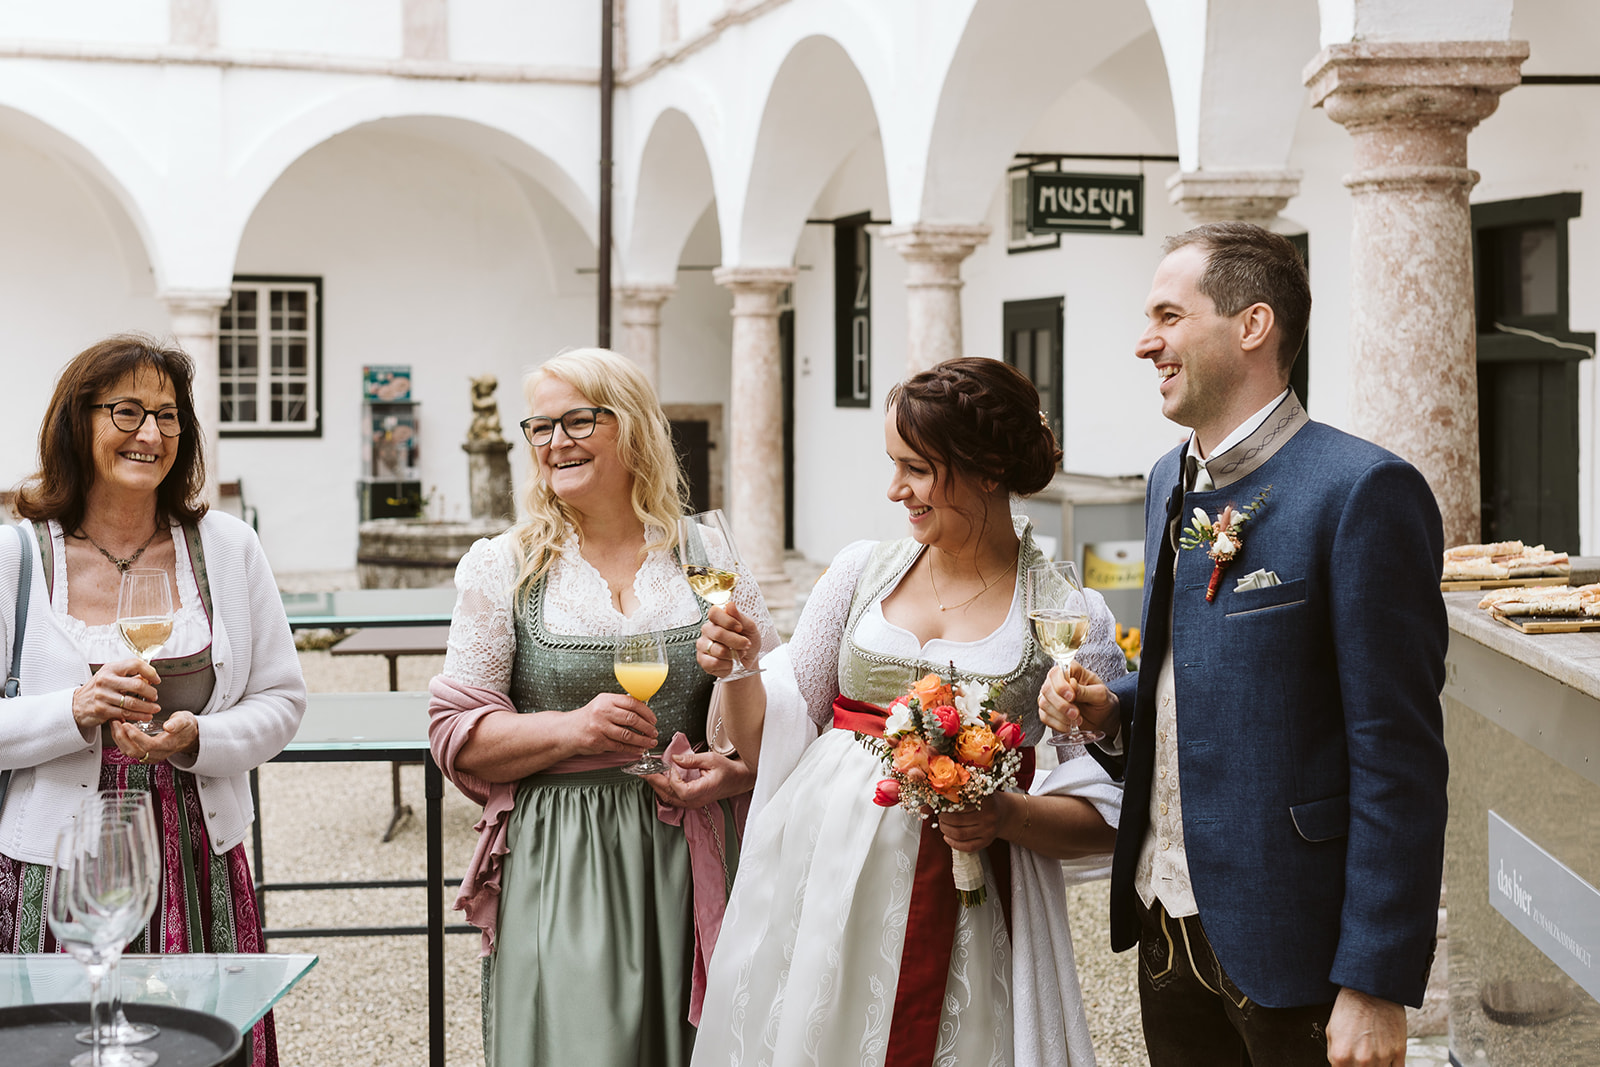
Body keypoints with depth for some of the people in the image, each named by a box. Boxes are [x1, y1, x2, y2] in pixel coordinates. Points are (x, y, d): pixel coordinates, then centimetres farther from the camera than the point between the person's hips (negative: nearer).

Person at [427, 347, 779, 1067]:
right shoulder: (501, 568, 4)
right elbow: (456, 736, 0)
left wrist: (734, 773, -11)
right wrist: (571, 729, -15)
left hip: (688, 865, 1)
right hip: (556, 867, -1)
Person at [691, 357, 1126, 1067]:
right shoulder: (863, 570, 6)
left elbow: (1100, 816, -3)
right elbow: (773, 736, 9)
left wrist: (1005, 816, -19)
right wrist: (737, 671, -9)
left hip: (965, 906, -3)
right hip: (821, 890, 3)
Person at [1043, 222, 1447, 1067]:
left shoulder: (1361, 491, -15)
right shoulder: (1171, 481, 11)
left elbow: (1397, 757, -17)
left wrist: (1376, 982, -18)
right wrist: (1113, 706, 2)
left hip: (1293, 939, -7)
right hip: (1167, 925, 8)